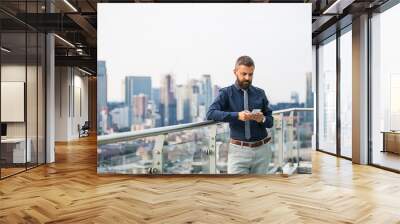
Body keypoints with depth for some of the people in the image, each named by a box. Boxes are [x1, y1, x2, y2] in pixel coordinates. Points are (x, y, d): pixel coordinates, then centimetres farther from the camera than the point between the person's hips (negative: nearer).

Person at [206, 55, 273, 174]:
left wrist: (262, 119, -13)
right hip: (238, 151, -3)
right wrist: (237, 115, -27)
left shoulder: (260, 93, 8)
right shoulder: (226, 93, 0)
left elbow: (270, 121, 11)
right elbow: (211, 113, -16)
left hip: (261, 150, 4)